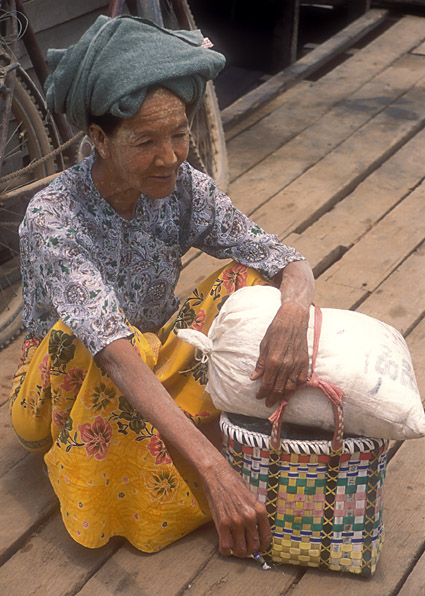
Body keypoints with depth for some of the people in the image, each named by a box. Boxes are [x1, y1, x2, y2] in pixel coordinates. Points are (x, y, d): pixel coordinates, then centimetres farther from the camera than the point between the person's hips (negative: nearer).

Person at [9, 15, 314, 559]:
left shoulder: (184, 187, -16)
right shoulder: (52, 219, -31)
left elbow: (289, 263, -15)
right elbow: (117, 357, -43)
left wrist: (293, 313, -41)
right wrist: (215, 471, -52)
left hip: (159, 364, 4)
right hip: (65, 381, -4)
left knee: (249, 278, -16)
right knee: (84, 333, -38)